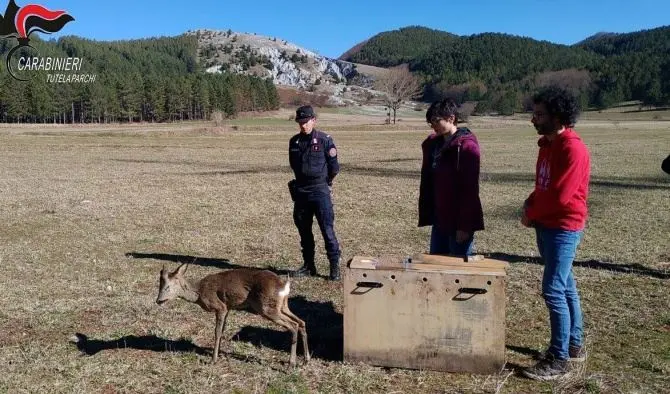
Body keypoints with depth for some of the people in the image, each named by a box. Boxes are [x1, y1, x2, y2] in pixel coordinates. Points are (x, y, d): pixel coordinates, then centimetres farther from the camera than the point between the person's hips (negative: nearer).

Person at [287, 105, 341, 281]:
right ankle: (308, 266, 23)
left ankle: (335, 267, 1)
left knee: (327, 230, -7)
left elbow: (334, 167, -1)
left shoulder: (325, 140, -7)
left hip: (320, 191, -5)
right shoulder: (294, 142, 7)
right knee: (304, 231, 11)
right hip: (300, 191, 5)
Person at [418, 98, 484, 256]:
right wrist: (426, 216, 12)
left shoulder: (467, 147, -14)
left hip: (459, 222, -8)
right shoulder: (433, 144, 9)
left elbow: (470, 190, -17)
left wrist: (465, 226, -19)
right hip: (439, 219, 8)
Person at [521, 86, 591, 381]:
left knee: (553, 290, -8)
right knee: (565, 287, 16)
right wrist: (529, 205, 1)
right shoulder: (547, 144, 10)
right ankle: (574, 345, 29)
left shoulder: (573, 149, -19)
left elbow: (560, 196, -22)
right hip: (547, 225, 9)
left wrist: (531, 214, -8)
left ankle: (558, 359, 2)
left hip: (563, 227, -9)